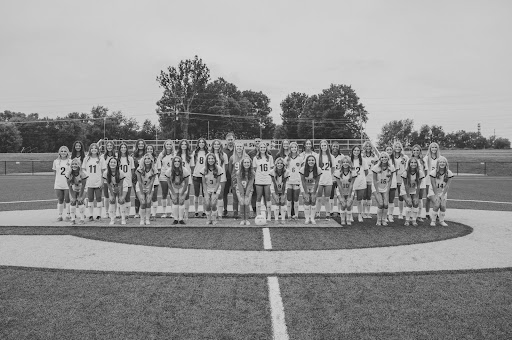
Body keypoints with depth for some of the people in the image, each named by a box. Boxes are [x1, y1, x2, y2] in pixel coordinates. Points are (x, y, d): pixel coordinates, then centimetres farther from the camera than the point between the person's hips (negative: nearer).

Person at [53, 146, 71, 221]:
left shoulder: (70, 161, 0)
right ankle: (60, 215, 14)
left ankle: (68, 215, 13)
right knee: (60, 200, 7)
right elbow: (55, 172, 14)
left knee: (67, 200, 1)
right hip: (58, 185, 2)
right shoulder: (56, 161, 8)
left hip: (67, 184, -2)